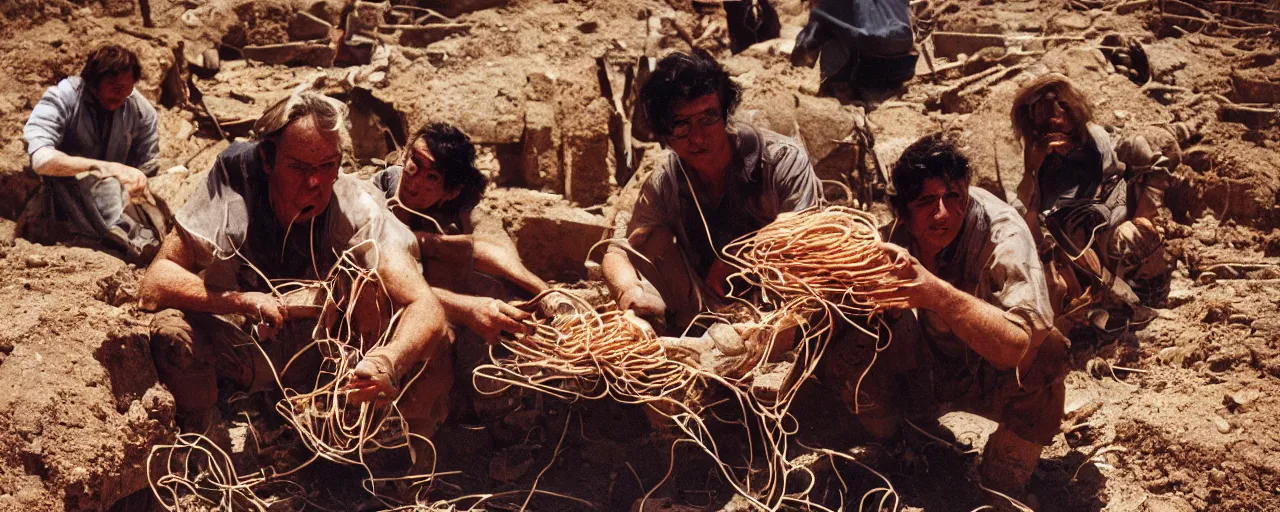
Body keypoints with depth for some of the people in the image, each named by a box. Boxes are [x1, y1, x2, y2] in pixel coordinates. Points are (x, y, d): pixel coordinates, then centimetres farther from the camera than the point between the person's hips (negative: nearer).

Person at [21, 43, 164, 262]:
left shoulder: (142, 111, -9)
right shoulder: (62, 98, -20)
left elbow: (145, 172, -2)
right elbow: (41, 159, -34)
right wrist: (110, 168, -42)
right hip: (63, 191, -4)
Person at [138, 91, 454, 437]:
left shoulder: (357, 209, -22)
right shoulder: (231, 197, -21)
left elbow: (426, 308, -31)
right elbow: (152, 285, -24)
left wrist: (389, 361, -53)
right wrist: (239, 300, -42)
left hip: (329, 357, 0)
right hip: (244, 353, 0)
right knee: (172, 330, -29)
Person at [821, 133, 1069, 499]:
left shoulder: (1002, 233, -28)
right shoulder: (890, 228, -17)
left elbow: (1013, 347, -43)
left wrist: (936, 293, -56)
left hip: (988, 377, -2)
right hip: (916, 374, 3)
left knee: (1044, 352, -32)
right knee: (840, 351, -21)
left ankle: (1001, 493, -12)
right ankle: (889, 453, 9)